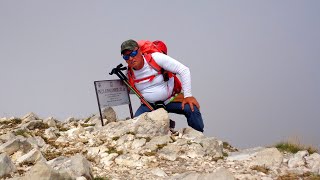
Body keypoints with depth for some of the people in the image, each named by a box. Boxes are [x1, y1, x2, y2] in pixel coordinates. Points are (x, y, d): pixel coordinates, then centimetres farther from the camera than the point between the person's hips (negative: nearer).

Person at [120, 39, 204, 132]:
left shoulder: (155, 58, -20)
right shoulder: (129, 73, -6)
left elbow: (184, 70, -21)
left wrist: (188, 96, -23)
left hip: (170, 100, -3)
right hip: (149, 105, 3)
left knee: (192, 109, -26)